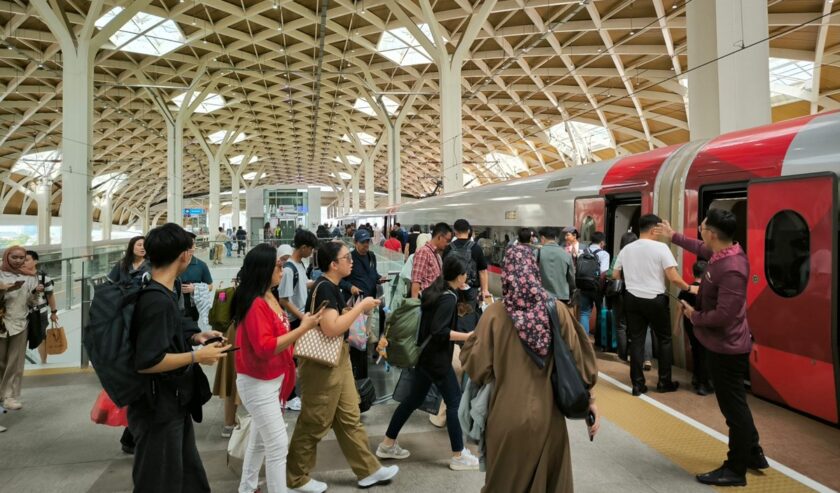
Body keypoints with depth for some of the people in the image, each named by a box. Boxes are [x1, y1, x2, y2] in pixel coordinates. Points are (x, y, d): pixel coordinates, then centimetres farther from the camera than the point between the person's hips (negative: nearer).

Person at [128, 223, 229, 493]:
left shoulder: (163, 293, 5)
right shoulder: (157, 301, -25)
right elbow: (147, 362, -29)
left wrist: (194, 338, 7)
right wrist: (196, 356, -21)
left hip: (174, 404, 9)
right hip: (159, 409, -9)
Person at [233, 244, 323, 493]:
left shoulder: (269, 297, 5)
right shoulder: (255, 304, -23)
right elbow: (265, 348, -28)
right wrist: (303, 328, -27)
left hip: (273, 380, 9)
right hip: (258, 383, -9)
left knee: (260, 440, 21)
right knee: (278, 445, -3)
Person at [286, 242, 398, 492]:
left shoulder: (332, 286, 8)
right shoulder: (324, 288, -21)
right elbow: (331, 328, -30)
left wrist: (358, 309, 3)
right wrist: (360, 307, -21)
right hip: (322, 363, -10)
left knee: (350, 417, 16)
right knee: (314, 423, 5)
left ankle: (368, 470, 27)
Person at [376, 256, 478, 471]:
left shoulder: (434, 291, 8)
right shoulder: (449, 298, -18)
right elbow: (439, 331, -26)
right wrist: (467, 336, -24)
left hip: (426, 354, 9)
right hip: (437, 358, -9)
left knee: (414, 399, 16)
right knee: (454, 401, 2)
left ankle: (387, 444, 25)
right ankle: (458, 456, 12)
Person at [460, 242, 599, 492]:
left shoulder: (495, 313, -11)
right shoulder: (557, 310, -7)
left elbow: (477, 366, -10)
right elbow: (578, 357, -4)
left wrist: (470, 342, 8)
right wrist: (589, 398, 9)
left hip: (507, 418, -1)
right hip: (547, 417, 1)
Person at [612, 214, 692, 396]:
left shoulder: (626, 249, 4)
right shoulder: (661, 247, -12)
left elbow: (615, 275, 12)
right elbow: (674, 278, -16)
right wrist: (688, 288, 1)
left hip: (633, 299, 4)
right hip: (656, 300, -4)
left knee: (636, 341, 9)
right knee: (664, 340, 14)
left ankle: (638, 384, 12)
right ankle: (664, 382, 22)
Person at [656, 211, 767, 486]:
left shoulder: (731, 269, -29)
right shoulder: (725, 253, 0)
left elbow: (724, 315, -31)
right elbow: (702, 250, 23)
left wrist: (694, 316, -15)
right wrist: (673, 236, 29)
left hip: (726, 347, -10)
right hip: (725, 344, 10)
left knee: (733, 407, 3)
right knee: (735, 404, 22)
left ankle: (736, 470, 17)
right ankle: (753, 454, 38)